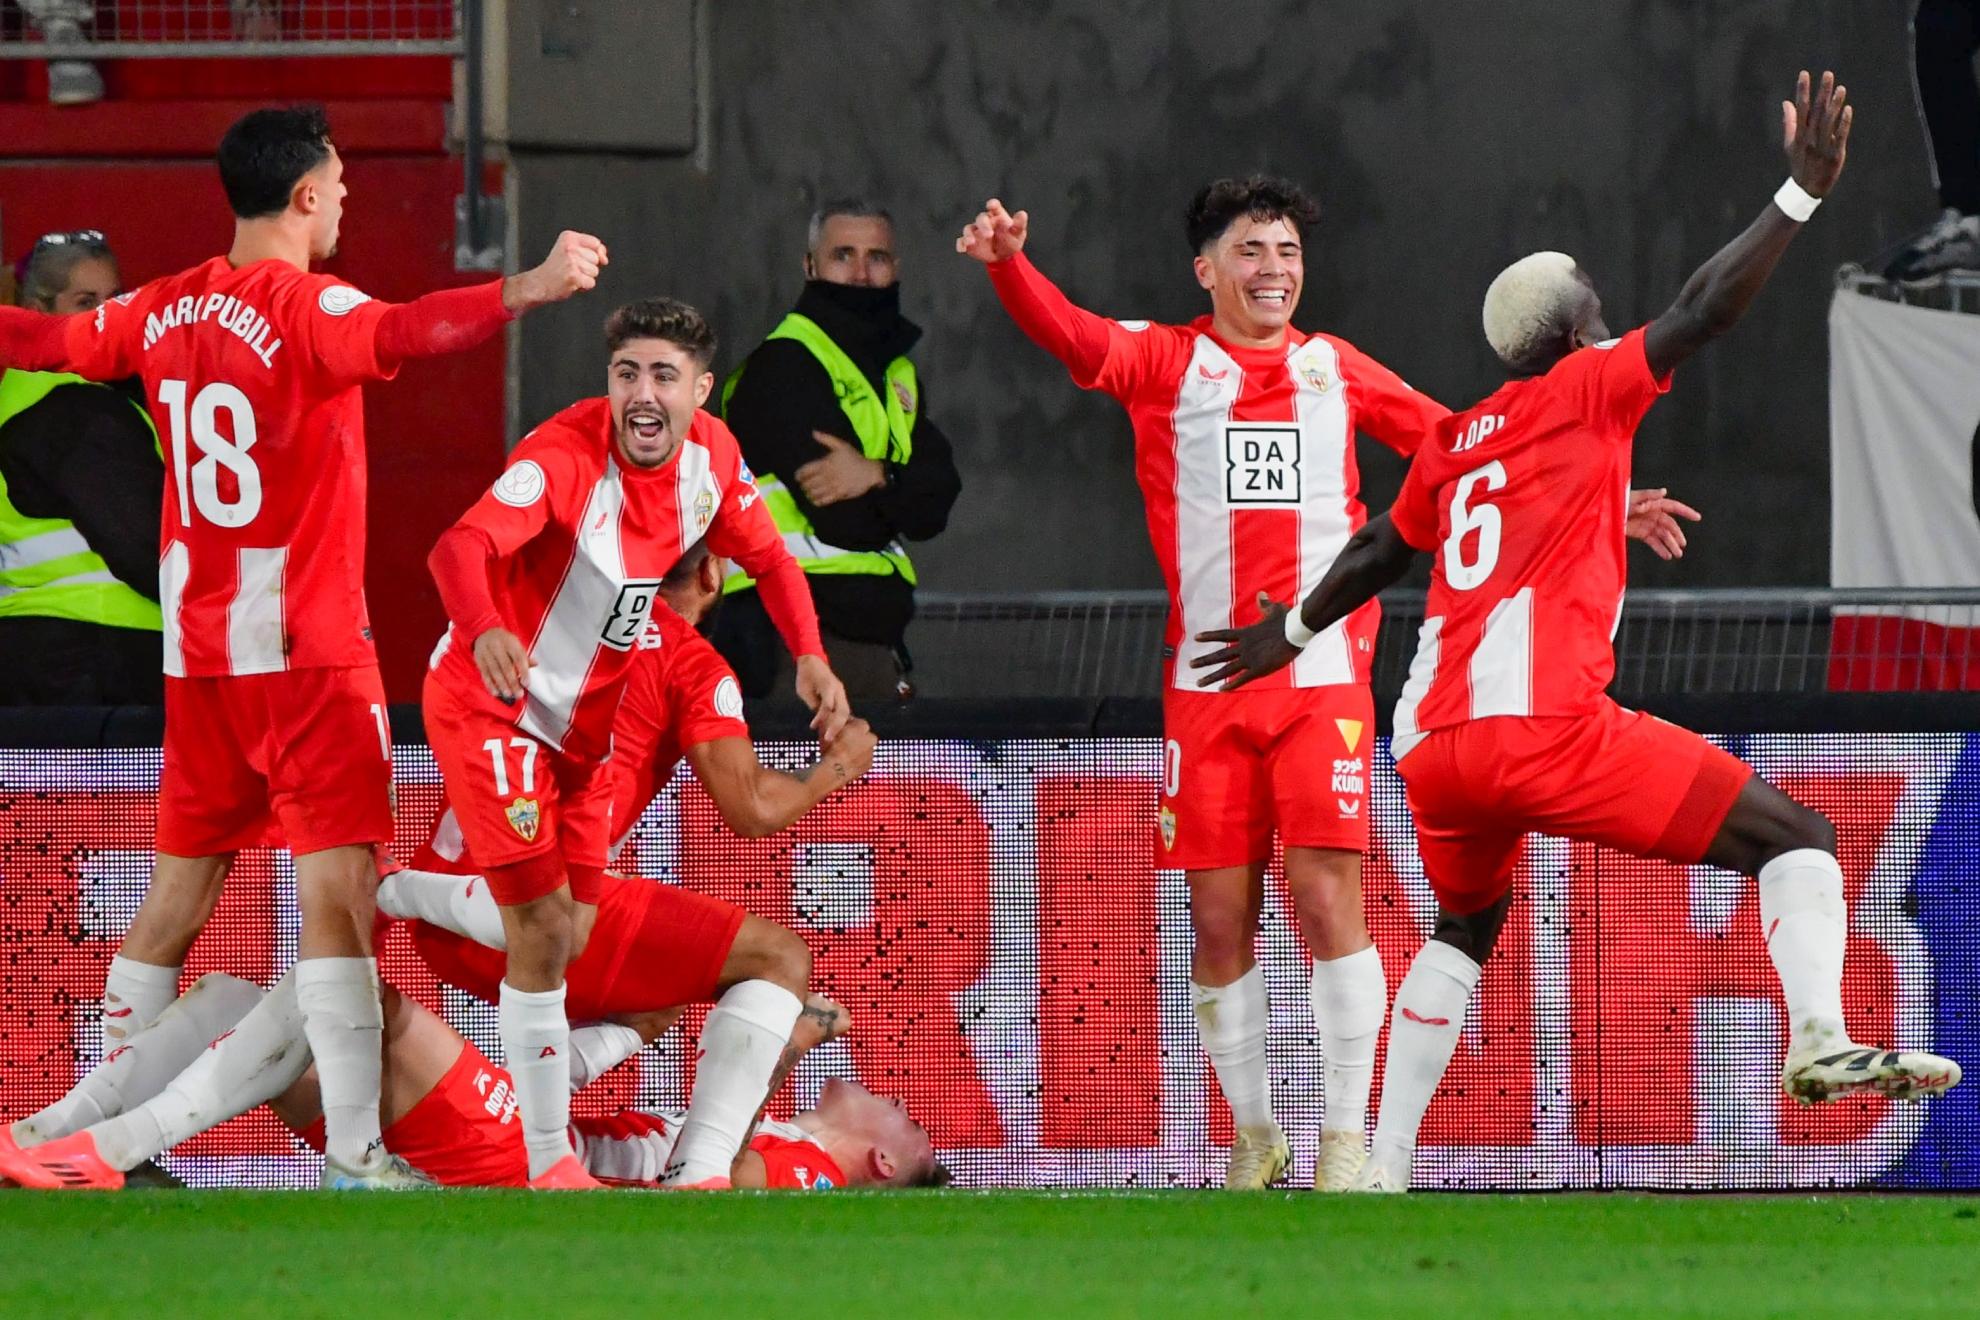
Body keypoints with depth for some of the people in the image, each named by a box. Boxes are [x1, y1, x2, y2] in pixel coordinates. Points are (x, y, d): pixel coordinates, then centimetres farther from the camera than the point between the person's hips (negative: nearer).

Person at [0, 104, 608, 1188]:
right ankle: (356, 1155, -16)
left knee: (179, 889, 15)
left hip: (196, 650, 7)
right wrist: (529, 290, -47)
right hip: (302, 647, -7)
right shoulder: (305, 309, -14)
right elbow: (402, 332, -35)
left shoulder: (163, 312, 8)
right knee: (339, 884, -9)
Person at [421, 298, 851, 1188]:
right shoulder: (567, 455, -27)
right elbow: (462, 546, -40)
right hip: (489, 704, -7)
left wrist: (809, 654, -8)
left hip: (583, 725, 7)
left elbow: (765, 555, 10)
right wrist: (485, 630, -62)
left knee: (571, 941, 12)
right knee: (542, 926, -16)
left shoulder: (712, 456, -7)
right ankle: (548, 1162, -7)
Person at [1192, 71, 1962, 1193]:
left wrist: (1293, 629, 56)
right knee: (1794, 840, -4)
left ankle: (1381, 1173, 26)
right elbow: (1704, 312, -6)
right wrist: (1802, 194, -4)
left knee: (1466, 932, 32)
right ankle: (1821, 1038, -30)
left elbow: (1378, 553, 39)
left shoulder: (1453, 446, 24)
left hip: (1432, 746, 7)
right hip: (1545, 724, -7)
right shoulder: (1587, 390, 6)